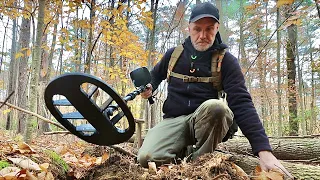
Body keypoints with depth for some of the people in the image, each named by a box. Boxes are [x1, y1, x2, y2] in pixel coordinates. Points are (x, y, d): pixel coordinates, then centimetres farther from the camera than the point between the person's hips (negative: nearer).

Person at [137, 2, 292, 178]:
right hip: (174, 120, 2)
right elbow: (155, 75, 26)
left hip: (207, 120, -1)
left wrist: (264, 151, -28)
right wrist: (149, 87, -1)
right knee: (147, 158, -28)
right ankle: (183, 153, 7)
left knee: (216, 106, -38)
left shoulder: (226, 61, -5)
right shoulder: (174, 54, 5)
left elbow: (242, 104, -16)